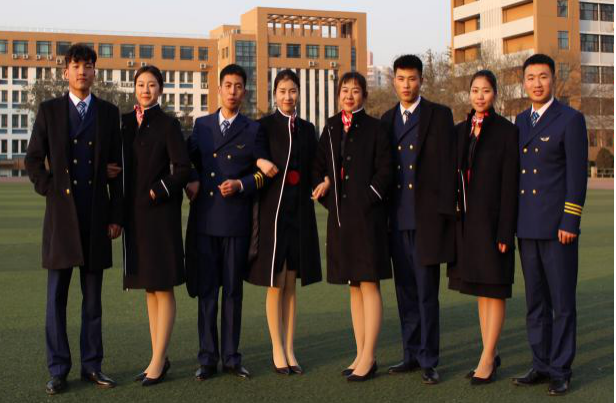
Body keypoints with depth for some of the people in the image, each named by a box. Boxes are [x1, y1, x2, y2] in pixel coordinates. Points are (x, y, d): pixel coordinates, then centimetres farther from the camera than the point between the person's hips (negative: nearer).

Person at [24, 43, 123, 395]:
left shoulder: (109, 112, 8)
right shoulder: (49, 111, 6)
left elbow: (116, 166, 6)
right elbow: (34, 159, 8)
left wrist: (116, 215, 2)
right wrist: (50, 190, -4)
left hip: (97, 215, 1)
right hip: (61, 215, -1)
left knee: (93, 296, 7)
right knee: (57, 296, 2)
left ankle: (92, 365, 16)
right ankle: (58, 370, 10)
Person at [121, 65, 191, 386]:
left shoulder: (168, 124, -5)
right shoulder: (125, 122, 10)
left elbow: (183, 169, -10)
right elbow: (120, 164, 14)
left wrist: (156, 193, -12)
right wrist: (121, 208, 5)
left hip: (161, 212, -6)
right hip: (135, 214, 6)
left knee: (163, 287, -1)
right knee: (149, 287, 11)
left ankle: (158, 362, 3)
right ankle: (160, 357, 20)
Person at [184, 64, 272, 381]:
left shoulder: (253, 131, 5)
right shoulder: (201, 125, 12)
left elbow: (263, 175, 5)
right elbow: (189, 159, 19)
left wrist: (241, 184, -12)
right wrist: (192, 180, 0)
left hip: (236, 220, -1)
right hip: (204, 220, 2)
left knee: (233, 291, 4)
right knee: (206, 291, 4)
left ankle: (231, 357, 13)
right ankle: (207, 358, 11)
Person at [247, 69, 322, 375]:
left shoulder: (307, 129, 12)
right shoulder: (264, 126, -1)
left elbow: (312, 170, 13)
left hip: (300, 212, 4)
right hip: (273, 210, -4)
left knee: (291, 284, 9)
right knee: (275, 284, 0)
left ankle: (290, 349, 15)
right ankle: (277, 350, 10)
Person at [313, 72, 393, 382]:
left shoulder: (374, 128, -1)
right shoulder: (331, 128, 13)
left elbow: (385, 171, -6)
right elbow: (319, 166, 16)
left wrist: (366, 200, -12)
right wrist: (326, 194, 2)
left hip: (367, 215, -5)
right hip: (340, 216, 5)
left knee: (369, 284, -5)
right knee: (354, 287, 10)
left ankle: (369, 357, 0)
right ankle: (361, 354, 17)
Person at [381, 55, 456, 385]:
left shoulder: (439, 115, 0)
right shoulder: (387, 120, 15)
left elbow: (447, 164, -5)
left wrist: (444, 211, -11)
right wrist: (383, 212, 9)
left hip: (427, 217, -5)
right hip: (398, 218, 5)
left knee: (427, 293, -3)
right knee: (405, 292, 11)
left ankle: (429, 361, 5)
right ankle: (412, 354, 21)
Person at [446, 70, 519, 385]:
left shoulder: (507, 131, -6)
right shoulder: (460, 131, 11)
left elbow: (510, 184, -9)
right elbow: (454, 176, 12)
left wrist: (505, 231, -14)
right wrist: (453, 222, 7)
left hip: (492, 219, -6)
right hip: (467, 220, 6)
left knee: (495, 289, 0)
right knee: (480, 290, 12)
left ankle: (487, 360, 4)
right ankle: (490, 354, 21)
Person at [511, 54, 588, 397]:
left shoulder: (571, 120, -5)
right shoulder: (520, 121, 14)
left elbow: (578, 174, -10)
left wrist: (570, 222, -16)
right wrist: (512, 222, 12)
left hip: (557, 226, -6)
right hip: (528, 227, 6)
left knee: (562, 302, 0)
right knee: (535, 301, 11)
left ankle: (561, 371, 8)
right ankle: (542, 365, 20)